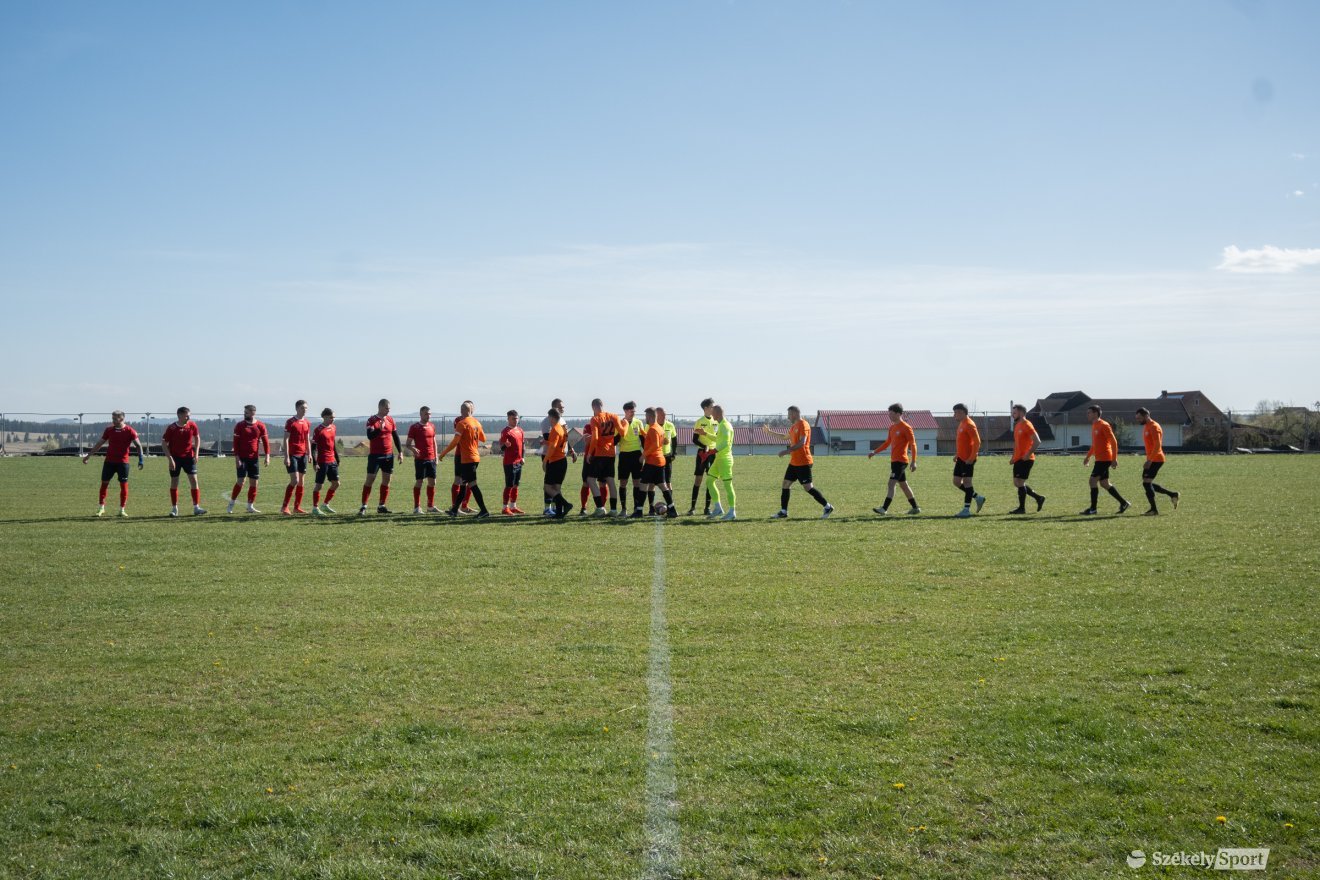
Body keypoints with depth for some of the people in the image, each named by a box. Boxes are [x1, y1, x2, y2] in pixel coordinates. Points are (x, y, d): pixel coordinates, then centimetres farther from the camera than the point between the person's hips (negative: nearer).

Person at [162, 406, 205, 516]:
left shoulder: (192, 425, -4)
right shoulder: (172, 428, -13)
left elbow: (197, 438, 11)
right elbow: (164, 443, -7)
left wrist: (196, 453, 3)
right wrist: (170, 459, -14)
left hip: (189, 456, 2)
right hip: (175, 457, -2)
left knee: (194, 480, -6)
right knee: (174, 482, 4)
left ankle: (196, 507, -3)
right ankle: (174, 508, 14)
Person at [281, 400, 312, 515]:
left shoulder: (307, 423, 12)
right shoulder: (290, 422, -6)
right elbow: (286, 440, -9)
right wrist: (286, 457, -15)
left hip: (302, 455, 6)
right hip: (292, 454, -6)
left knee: (301, 482, 6)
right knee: (295, 481, -13)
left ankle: (297, 507, 13)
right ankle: (284, 507, -6)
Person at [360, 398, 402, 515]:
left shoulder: (390, 419, 8)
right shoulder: (372, 420, -6)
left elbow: (396, 437, 13)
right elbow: (370, 436, -20)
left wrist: (400, 452, 9)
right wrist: (380, 428, -33)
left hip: (389, 455, 5)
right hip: (375, 455, -5)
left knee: (387, 480, 6)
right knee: (370, 479, -7)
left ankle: (381, 505, 14)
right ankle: (363, 506, -6)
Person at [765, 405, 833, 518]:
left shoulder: (803, 425, -13)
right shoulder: (794, 426, 16)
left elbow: (802, 442, -25)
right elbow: (786, 436, 35)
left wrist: (787, 451, -27)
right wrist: (770, 431, 35)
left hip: (803, 463, -10)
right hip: (794, 462, 10)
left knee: (808, 487, -11)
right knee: (785, 484, 8)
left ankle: (828, 507, -3)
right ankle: (783, 512, 11)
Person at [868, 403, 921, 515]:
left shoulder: (906, 428, -10)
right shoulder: (892, 428, 14)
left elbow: (913, 444, -12)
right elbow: (887, 443, 23)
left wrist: (913, 461, -18)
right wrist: (875, 452, 15)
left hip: (900, 461, -9)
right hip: (894, 460, 9)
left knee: (891, 483, -15)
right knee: (903, 484, 13)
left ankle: (884, 509, -21)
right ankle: (915, 508, 20)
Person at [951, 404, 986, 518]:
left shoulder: (969, 425, -15)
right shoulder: (962, 424, 15)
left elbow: (977, 442, -20)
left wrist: (971, 458, -22)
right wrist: (957, 455, 17)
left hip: (968, 460, -10)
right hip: (961, 458, 10)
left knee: (966, 483, -4)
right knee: (956, 482, 10)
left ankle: (966, 510, 1)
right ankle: (978, 497, 21)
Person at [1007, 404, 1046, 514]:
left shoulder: (1027, 425, -13)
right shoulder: (1017, 425, 15)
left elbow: (1037, 441, -19)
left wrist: (1028, 454, -21)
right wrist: (1014, 456, 16)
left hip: (1025, 459, -9)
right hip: (1018, 459, 9)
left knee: (1020, 482, -7)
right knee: (1017, 483, 10)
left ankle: (1021, 508, 1)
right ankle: (1038, 498, 19)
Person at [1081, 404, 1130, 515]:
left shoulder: (1104, 425, -12)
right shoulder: (1094, 426, 15)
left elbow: (1114, 441, -16)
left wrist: (1114, 459, -19)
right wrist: (1088, 456, 22)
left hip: (1104, 459, -9)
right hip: (1100, 459, 9)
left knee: (1093, 480, -10)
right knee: (1104, 483, 10)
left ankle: (1093, 509, -6)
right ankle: (1123, 503, 18)